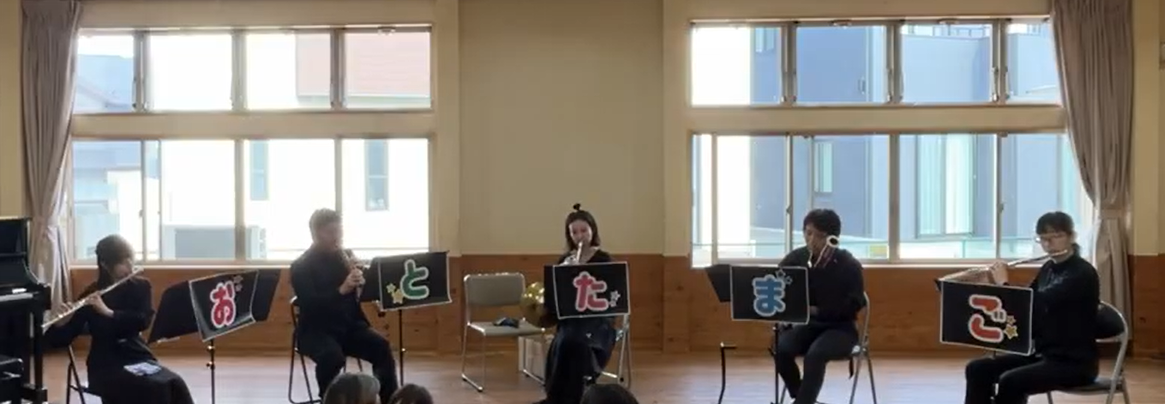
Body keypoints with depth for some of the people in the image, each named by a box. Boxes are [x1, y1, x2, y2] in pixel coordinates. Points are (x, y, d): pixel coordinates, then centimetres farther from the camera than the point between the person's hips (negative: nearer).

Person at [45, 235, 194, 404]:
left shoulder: (141, 286, 3)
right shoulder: (91, 295, -5)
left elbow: (144, 320, -16)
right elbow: (56, 340, -7)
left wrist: (108, 312, -27)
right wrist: (59, 322, -29)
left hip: (138, 356, 3)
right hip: (106, 364, -3)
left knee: (175, 385, -28)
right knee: (155, 389, -31)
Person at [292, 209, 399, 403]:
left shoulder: (346, 257, 10)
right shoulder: (301, 266, -6)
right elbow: (309, 303, -20)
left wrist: (361, 281, -14)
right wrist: (341, 289, -31)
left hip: (350, 325, 5)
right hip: (316, 330, -4)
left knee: (382, 348, -23)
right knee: (333, 357, -37)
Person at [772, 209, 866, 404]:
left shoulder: (849, 265, -10)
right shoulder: (795, 258, 1)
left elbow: (854, 305, -13)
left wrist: (817, 310, -24)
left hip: (839, 328, -4)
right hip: (805, 325, 4)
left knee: (815, 354, -35)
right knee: (780, 348, -27)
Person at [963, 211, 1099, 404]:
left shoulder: (1083, 273, -16)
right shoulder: (1048, 269, 10)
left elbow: (1039, 303, -28)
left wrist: (1004, 283, -15)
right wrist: (995, 284, 1)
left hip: (1075, 362, -8)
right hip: (1043, 353, 8)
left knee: (1010, 382, -30)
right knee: (977, 369, -6)